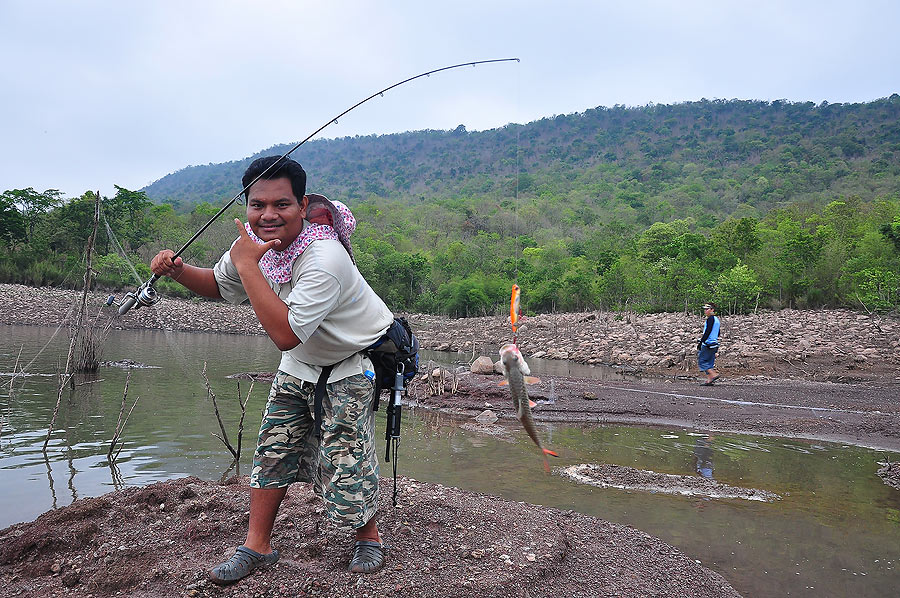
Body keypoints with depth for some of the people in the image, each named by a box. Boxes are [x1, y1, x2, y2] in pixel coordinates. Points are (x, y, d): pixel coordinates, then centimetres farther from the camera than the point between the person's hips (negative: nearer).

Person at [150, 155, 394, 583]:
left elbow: (285, 335, -42)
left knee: (345, 458, -8)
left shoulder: (324, 259, -36)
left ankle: (369, 537, 20)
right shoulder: (256, 241, -10)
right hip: (301, 362, 7)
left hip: (353, 365, -7)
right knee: (273, 448, 6)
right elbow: (219, 286, 9)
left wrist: (248, 265, -40)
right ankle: (257, 546, 21)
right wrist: (178, 270, -12)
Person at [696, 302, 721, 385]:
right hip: (714, 345, 10)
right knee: (709, 363, 10)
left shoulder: (710, 319, -12)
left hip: (708, 344, -9)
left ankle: (714, 374, -13)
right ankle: (709, 380, 7)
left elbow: (707, 332, -19)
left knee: (701, 361, -5)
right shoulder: (717, 319, 17)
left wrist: (700, 342, -17)